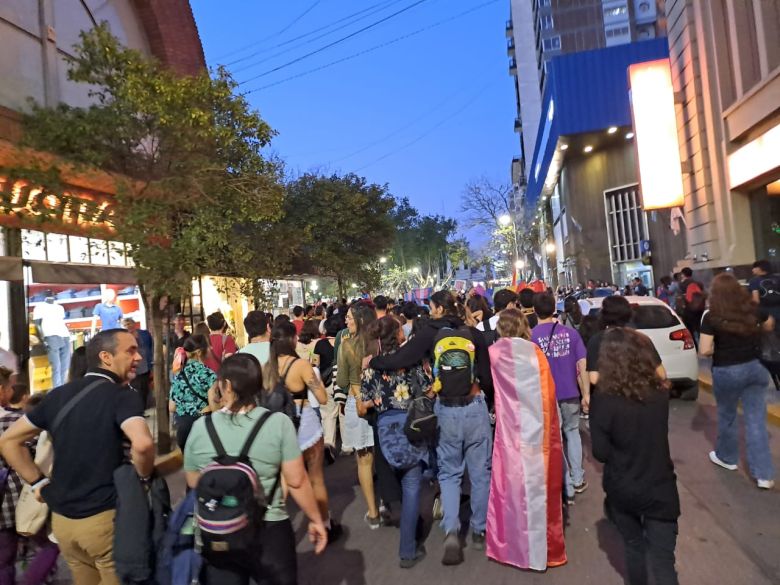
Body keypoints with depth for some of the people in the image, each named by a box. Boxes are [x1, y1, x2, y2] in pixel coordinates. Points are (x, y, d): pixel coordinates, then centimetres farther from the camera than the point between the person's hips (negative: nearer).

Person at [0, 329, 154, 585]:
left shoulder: (58, 394, 5)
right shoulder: (123, 395, -17)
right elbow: (142, 444, -34)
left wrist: (39, 483, 12)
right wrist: (144, 476, -14)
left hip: (61, 518, 7)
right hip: (104, 518, -7)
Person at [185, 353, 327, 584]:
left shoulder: (200, 427, -8)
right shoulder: (278, 423, -15)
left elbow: (193, 483, 6)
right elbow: (296, 481, -12)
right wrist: (316, 520, 2)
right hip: (269, 533, -1)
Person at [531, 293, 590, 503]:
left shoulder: (531, 336, -11)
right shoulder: (571, 332, -4)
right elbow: (583, 366, -3)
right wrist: (586, 394, 5)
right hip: (570, 394, 3)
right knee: (572, 432, 24)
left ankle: (566, 488, 18)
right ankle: (577, 480, 33)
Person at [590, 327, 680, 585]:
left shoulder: (603, 400, -21)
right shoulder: (660, 393, -9)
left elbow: (601, 453, -16)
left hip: (622, 490, -1)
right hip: (659, 488, 1)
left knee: (633, 547, 23)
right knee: (663, 561, 9)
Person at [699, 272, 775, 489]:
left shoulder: (712, 317, -16)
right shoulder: (752, 309, -3)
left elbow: (704, 350, -18)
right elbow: (769, 325, 19)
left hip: (726, 372, -3)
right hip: (753, 367, 4)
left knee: (727, 415, 17)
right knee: (756, 419, 7)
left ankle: (727, 458, 36)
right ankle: (764, 474, 10)